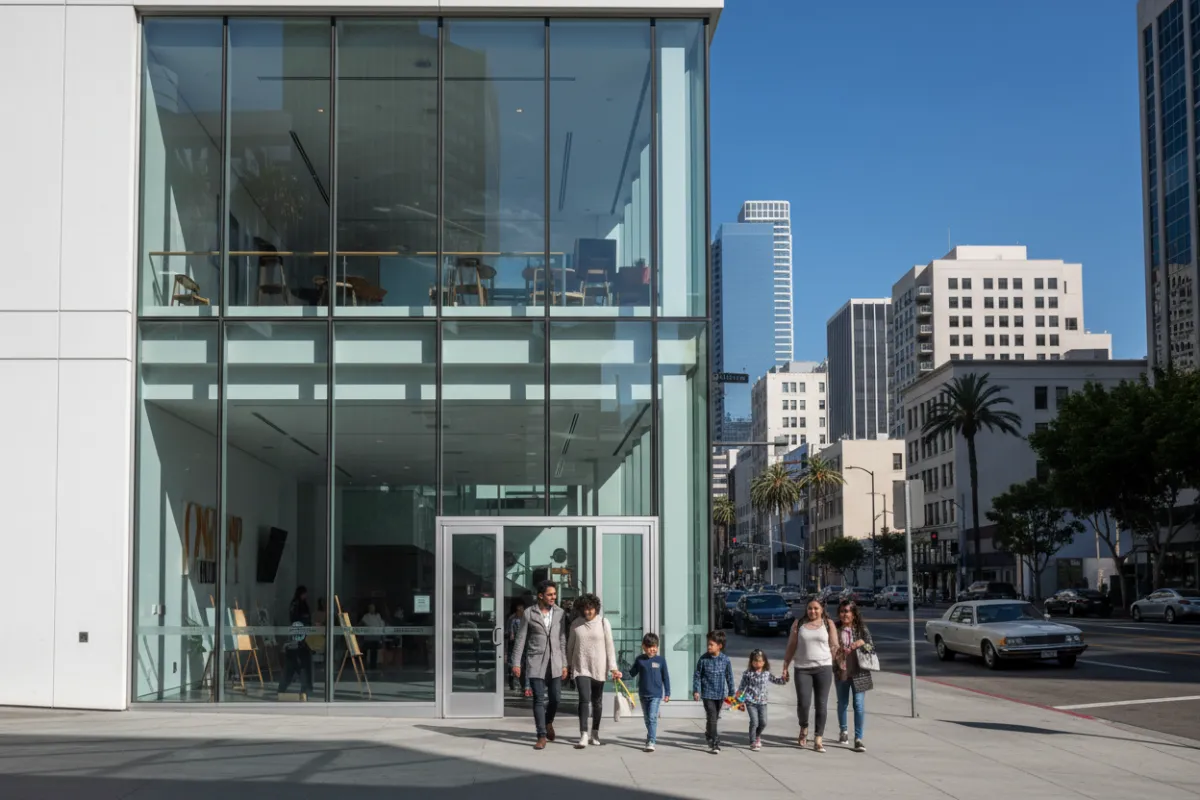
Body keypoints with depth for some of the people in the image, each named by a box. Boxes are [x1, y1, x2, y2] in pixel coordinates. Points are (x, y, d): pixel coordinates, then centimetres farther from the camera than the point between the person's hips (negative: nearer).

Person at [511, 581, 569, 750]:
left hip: (555, 662, 2)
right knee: (539, 699, -4)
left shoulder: (560, 613, 6)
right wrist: (516, 663, -4)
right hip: (536, 662, -2)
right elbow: (520, 639, 0)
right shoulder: (529, 614, -2)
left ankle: (548, 722, 33)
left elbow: (562, 640, 8)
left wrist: (564, 664, 6)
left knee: (555, 698, 3)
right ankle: (542, 736, 1)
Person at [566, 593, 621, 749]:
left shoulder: (603, 622, -6)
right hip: (581, 667, 0)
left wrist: (613, 668, -9)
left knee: (597, 701, 11)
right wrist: (568, 664, 18)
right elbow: (570, 645, 12)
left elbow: (609, 646, -6)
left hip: (598, 667, 0)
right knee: (584, 699, -13)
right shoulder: (576, 624, 0)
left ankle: (595, 733, 26)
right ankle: (583, 736, -16)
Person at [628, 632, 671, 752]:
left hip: (656, 694, -3)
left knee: (652, 717, -12)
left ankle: (651, 741, -14)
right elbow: (632, 673, 9)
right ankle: (652, 735, 34)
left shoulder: (660, 660, -4)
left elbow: (666, 678, 1)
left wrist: (667, 693, 1)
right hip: (643, 694, 3)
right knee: (647, 718, 16)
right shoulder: (639, 660, 0)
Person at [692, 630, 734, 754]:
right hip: (707, 693, -3)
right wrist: (696, 690, -7)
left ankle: (709, 734, 39)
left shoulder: (725, 660, -3)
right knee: (712, 717, -9)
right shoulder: (703, 659, -8)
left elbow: (729, 677, 6)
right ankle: (714, 743, -7)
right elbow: (697, 675, -1)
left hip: (720, 694, 3)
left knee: (715, 717, 16)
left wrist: (731, 693, 9)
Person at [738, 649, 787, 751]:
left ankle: (757, 736, 34)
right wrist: (738, 697, 1)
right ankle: (753, 742, 7)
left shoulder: (767, 674, 4)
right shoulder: (748, 673, -5)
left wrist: (783, 678, -5)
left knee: (763, 722, 4)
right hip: (751, 702, -3)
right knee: (754, 722, -9)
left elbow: (776, 681, 14)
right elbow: (742, 686, 2)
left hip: (762, 702, 3)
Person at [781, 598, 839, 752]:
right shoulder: (798, 624, 8)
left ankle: (818, 740, 4)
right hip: (802, 669, 0)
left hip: (823, 668, 0)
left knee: (821, 704, -1)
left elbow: (834, 647, 5)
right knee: (803, 703, -8)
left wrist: (837, 667, -1)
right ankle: (804, 729, 21)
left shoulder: (828, 624, 6)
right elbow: (791, 647, 10)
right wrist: (785, 667, 6)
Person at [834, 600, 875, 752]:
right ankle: (843, 731, 39)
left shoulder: (862, 629, -1)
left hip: (859, 673, -2)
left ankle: (858, 738, -6)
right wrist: (838, 650, -12)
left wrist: (863, 643, -17)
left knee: (859, 705, -9)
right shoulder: (835, 629, 1)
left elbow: (872, 647, 2)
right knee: (842, 703, 17)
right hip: (841, 672, 2)